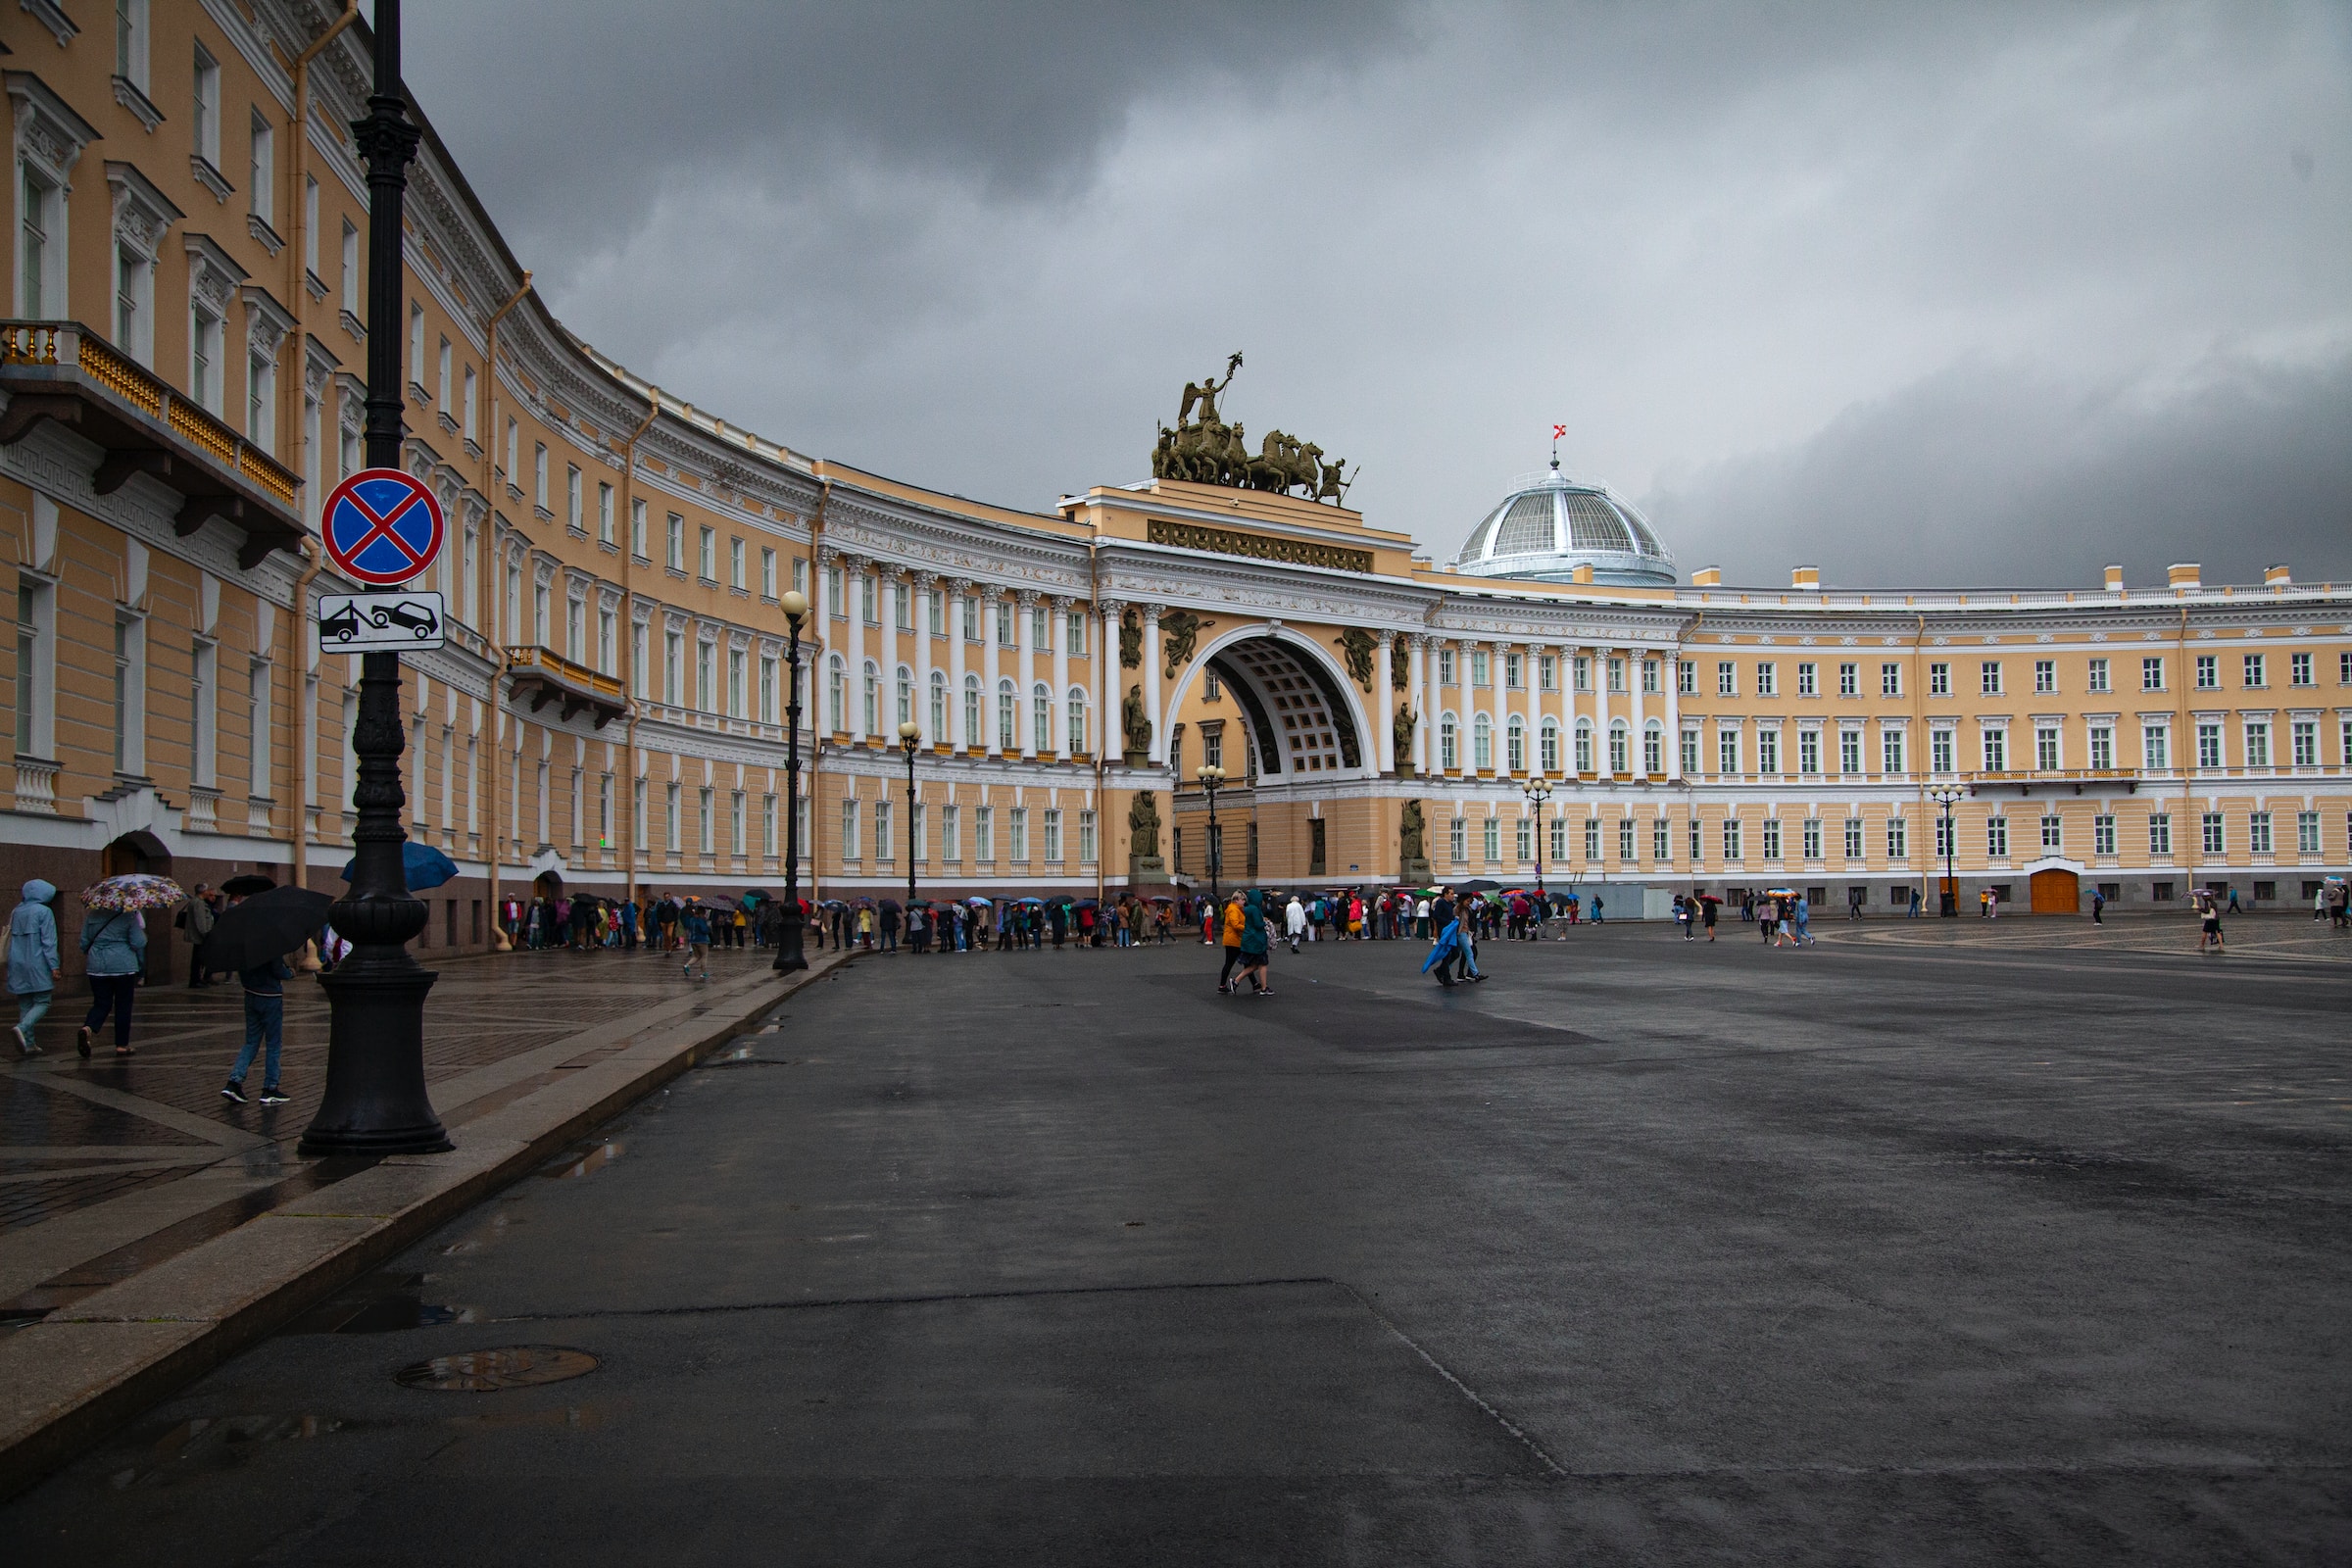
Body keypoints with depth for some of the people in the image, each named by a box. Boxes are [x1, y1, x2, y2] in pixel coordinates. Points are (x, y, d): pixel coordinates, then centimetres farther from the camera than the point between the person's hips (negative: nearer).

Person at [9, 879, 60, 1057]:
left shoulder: (16, 912, 11)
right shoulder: (44, 912, -8)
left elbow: (11, 939, 17)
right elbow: (49, 941, -13)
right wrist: (54, 966, -13)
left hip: (17, 964, 6)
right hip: (37, 964, -6)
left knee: (25, 1004, 9)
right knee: (42, 1002, -1)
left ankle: (29, 1044, 7)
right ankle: (22, 1028, -25)